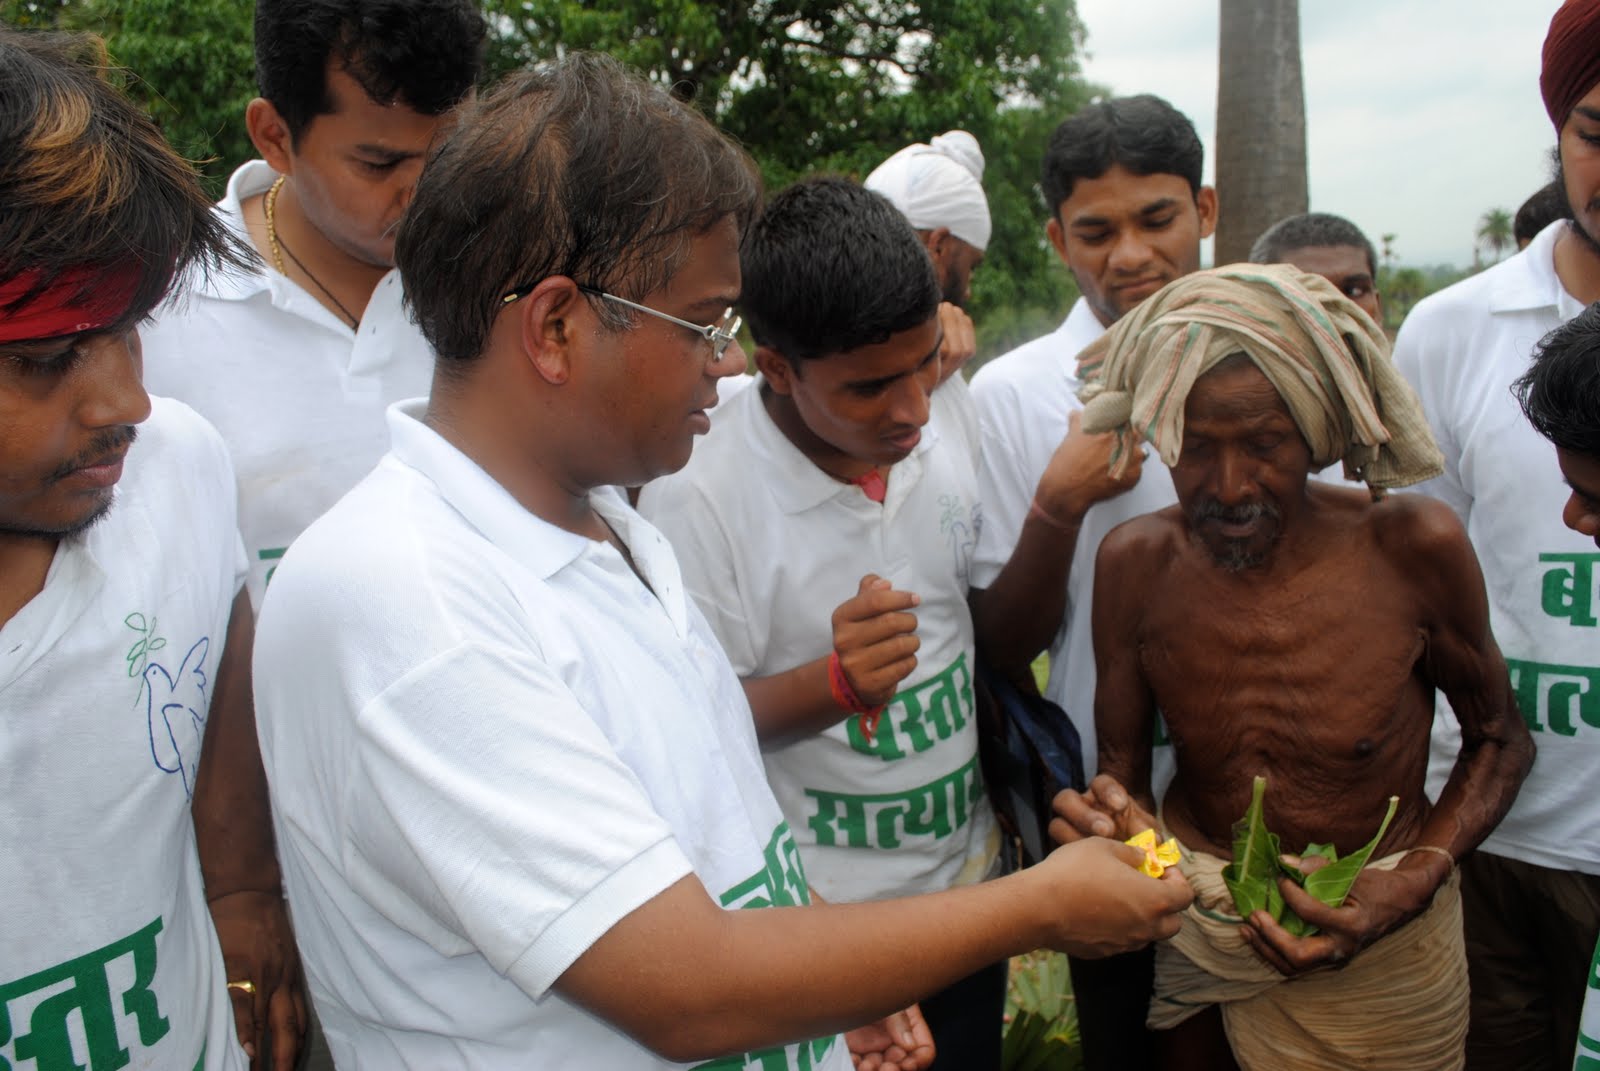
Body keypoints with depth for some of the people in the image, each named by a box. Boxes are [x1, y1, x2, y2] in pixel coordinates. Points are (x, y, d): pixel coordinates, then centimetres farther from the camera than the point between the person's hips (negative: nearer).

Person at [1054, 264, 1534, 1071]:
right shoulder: (1135, 562, -13)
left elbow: (1500, 740, -3)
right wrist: (1112, 818, -28)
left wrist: (1417, 880, -18)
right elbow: (1122, 765, -4)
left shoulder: (1414, 547, -18)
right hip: (1186, 909, 2)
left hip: (1371, 947, -1)